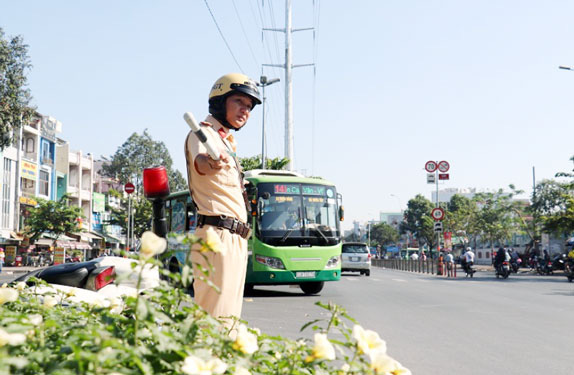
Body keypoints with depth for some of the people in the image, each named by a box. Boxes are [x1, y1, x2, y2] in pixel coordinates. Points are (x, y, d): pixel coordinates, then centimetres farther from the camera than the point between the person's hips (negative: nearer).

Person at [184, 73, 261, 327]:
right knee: (217, 319, -15)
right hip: (217, 236, -10)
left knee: (228, 319, 11)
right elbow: (199, 160, -33)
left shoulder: (226, 140, 22)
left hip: (236, 239, 10)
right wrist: (208, 162, -52)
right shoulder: (204, 133, -7)